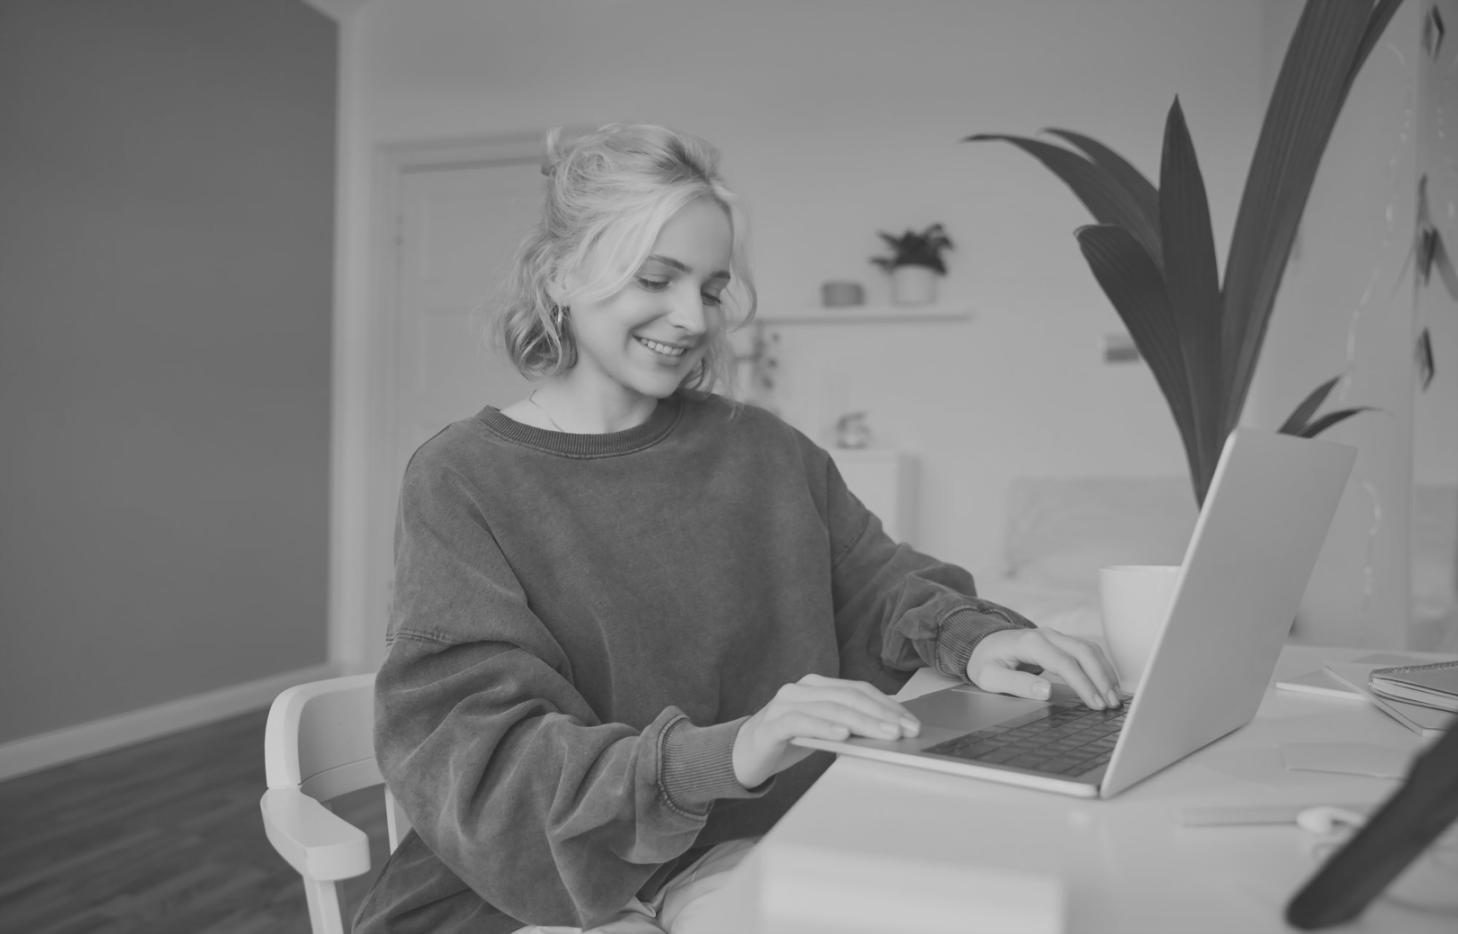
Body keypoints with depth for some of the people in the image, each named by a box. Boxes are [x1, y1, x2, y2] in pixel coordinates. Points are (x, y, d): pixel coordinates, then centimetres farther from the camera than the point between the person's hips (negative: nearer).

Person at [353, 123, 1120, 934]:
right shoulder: (464, 479, -5)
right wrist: (722, 753, -30)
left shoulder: (763, 449, 7)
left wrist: (972, 634, -9)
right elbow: (480, 756, -14)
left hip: (736, 864, 4)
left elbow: (875, 578, 14)